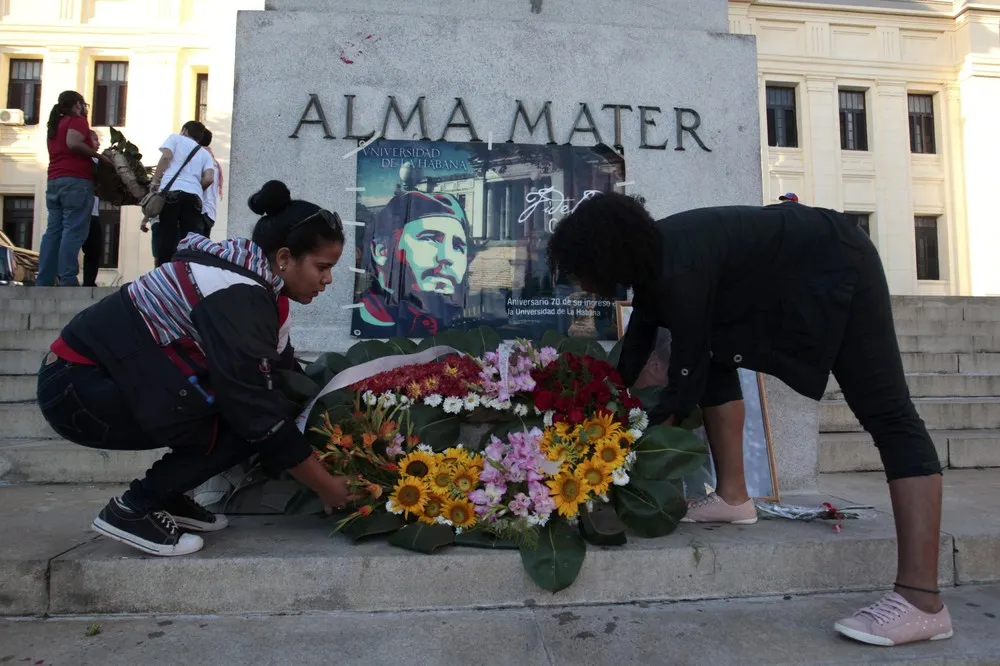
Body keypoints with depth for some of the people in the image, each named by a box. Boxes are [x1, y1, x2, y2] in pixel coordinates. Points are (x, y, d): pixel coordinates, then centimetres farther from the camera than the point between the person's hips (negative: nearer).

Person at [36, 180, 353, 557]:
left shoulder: (255, 281, 3)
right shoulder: (237, 298, -26)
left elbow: (284, 370, 6)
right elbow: (259, 414, -27)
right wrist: (328, 487, -18)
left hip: (107, 378, 9)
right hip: (79, 386, -9)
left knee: (242, 407, 1)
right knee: (245, 419, -18)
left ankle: (166, 498, 10)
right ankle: (133, 510, -6)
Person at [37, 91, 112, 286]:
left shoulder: (55, 124, 26)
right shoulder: (77, 120, 0)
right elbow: (73, 143, -18)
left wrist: (90, 152, 27)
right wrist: (99, 155, -9)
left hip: (54, 181, 8)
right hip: (76, 182, -8)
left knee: (53, 231, 6)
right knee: (73, 231, -12)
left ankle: (44, 280, 2)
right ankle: (67, 280, -17)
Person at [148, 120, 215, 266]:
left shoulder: (175, 138, 20)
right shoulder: (205, 154, 26)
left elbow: (166, 156, 1)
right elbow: (209, 179, 9)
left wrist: (155, 181, 5)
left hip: (171, 192, -2)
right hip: (194, 197, 2)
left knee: (166, 241, -4)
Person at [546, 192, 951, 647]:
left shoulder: (678, 272, -29)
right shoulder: (651, 259, -1)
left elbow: (687, 381, -23)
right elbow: (635, 350, 9)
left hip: (834, 266, -10)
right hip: (789, 278, 10)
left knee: (887, 416, -14)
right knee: (716, 359, 8)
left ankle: (921, 602, -14)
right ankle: (733, 497, 12)